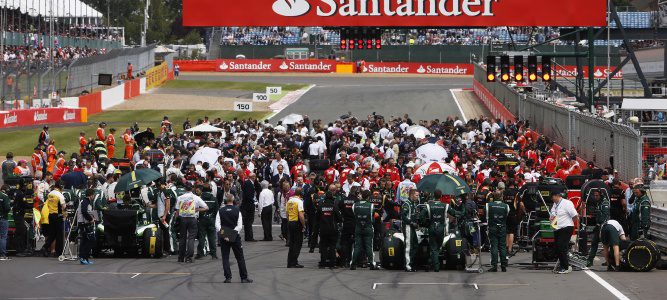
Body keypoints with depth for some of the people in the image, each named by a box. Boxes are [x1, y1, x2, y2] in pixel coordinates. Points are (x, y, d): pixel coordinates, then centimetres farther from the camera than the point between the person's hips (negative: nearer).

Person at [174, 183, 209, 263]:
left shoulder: (180, 198, 3)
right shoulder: (196, 198, -1)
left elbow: (177, 211, 3)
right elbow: (206, 208, -2)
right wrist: (197, 210, 5)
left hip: (182, 218, 2)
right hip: (192, 218, -2)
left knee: (182, 238, 11)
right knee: (191, 238, -1)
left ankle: (181, 257, 14)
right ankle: (188, 257, -10)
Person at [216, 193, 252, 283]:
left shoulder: (220, 211, -1)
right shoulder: (237, 211, -2)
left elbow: (217, 225, -10)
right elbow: (239, 225, -10)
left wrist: (221, 232, -15)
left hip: (223, 236, 0)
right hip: (235, 237, 0)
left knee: (225, 258, 6)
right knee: (240, 258, 7)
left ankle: (228, 277, -2)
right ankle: (244, 278, 9)